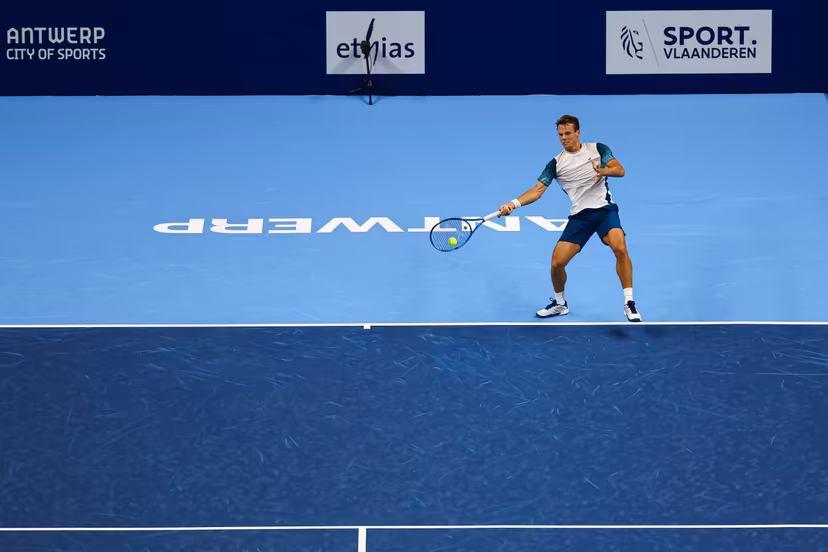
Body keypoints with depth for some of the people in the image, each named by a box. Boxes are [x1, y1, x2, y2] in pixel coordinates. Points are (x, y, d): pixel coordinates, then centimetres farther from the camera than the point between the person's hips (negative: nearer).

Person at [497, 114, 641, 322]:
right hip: (579, 215, 2)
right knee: (557, 262, -7)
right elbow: (537, 190, -1)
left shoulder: (598, 149, 4)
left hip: (605, 209, -2)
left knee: (620, 248, -28)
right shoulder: (555, 164, 5)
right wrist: (513, 204, -16)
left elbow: (620, 171, -4)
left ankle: (629, 304, -16)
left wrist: (604, 170, -26)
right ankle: (560, 303, 22)